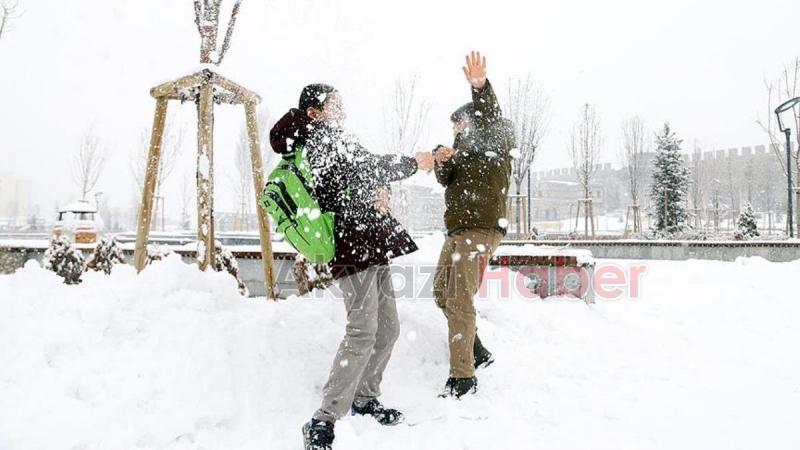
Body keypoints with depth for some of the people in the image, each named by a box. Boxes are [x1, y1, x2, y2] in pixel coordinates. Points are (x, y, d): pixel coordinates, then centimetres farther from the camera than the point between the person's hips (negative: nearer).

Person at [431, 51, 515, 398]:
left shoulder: (496, 141, 0)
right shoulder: (466, 148, 23)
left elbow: (491, 119, -22)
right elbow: (446, 181, 12)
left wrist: (481, 87, -41)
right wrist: (442, 163, -10)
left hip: (481, 229, -10)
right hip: (458, 229, 10)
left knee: (460, 300, -13)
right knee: (442, 293, 16)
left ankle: (463, 376, -6)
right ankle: (477, 353, 28)